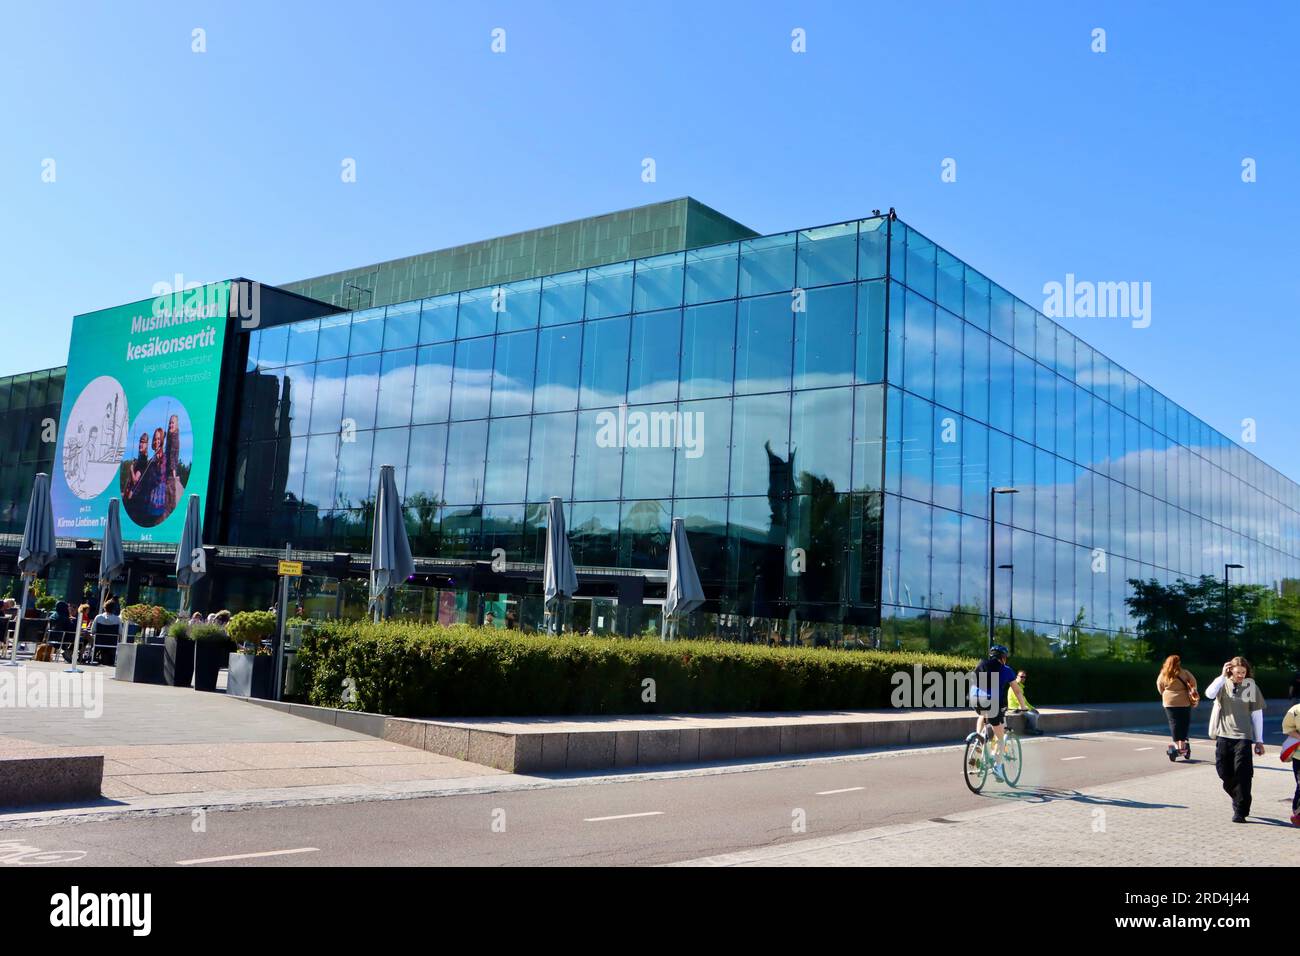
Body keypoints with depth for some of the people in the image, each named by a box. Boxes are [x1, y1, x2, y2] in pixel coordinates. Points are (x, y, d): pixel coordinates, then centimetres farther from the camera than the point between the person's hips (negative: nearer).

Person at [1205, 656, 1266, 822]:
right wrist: (1223, 676, -19)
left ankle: (1240, 811, -3)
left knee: (1242, 775, -9)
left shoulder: (1251, 686, 1)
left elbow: (1257, 714, 5)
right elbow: (1209, 694, -18)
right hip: (1223, 735, 2)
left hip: (1243, 736, -2)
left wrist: (1259, 740, 4)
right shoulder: (1223, 683, 3)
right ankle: (1239, 801, 30)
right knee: (1225, 773, 7)